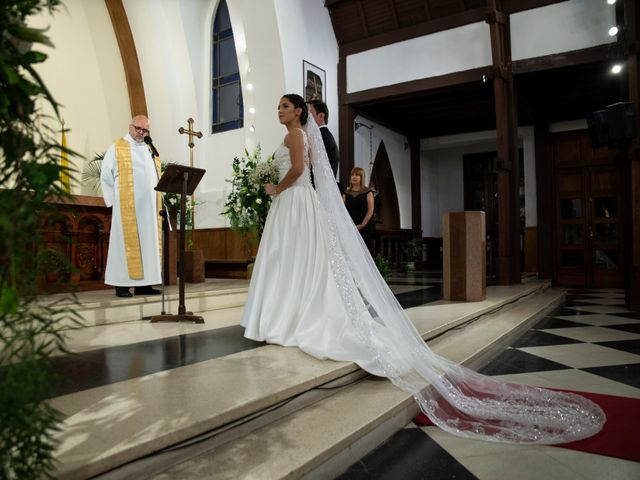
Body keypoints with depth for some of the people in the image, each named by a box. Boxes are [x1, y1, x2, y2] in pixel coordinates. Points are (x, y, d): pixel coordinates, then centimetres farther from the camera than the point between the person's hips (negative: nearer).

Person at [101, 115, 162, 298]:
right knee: (127, 242, -5)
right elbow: (106, 176, 0)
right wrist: (114, 200, -4)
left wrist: (158, 202, 7)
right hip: (127, 205, -5)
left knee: (148, 242, 4)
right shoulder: (117, 148, 3)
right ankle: (122, 284, 0)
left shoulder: (150, 150, 19)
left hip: (148, 205, 5)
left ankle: (143, 283, 8)